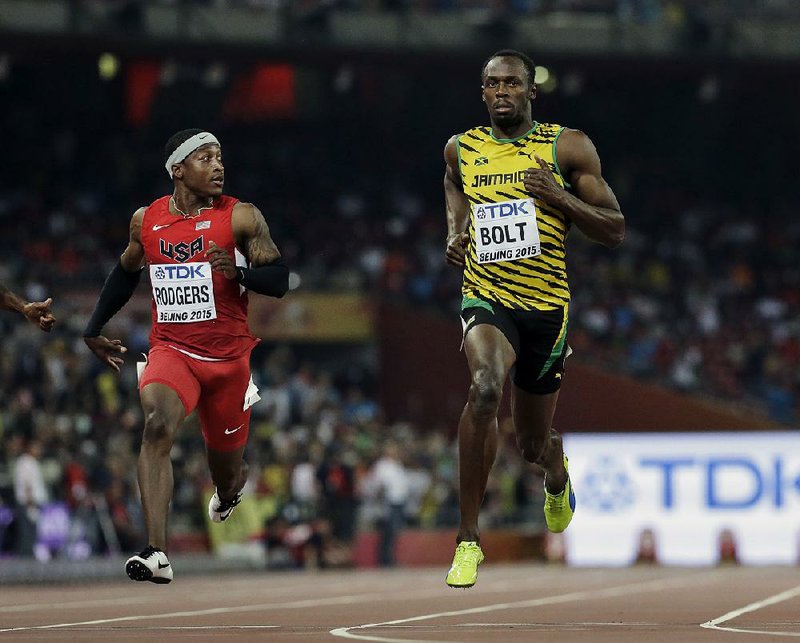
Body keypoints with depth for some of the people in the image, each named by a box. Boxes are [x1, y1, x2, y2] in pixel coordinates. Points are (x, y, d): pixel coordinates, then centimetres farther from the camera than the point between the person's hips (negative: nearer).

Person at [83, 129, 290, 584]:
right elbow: (127, 273, 22)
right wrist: (94, 330, 27)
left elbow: (280, 281, -7)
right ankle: (157, 554, -36)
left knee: (227, 469, 13)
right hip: (171, 351, 0)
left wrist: (238, 272, -26)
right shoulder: (146, 220, 4)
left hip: (228, 357, 0)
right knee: (158, 425, -30)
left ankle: (230, 489, 56)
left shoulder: (241, 217, -6)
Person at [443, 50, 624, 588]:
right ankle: (469, 539, -28)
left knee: (533, 444, 13)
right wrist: (454, 234, 7)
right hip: (486, 297, 0)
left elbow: (615, 232, -1)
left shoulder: (568, 147, -2)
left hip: (547, 306, 1)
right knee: (486, 387, -33)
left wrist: (560, 198, -17)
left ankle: (557, 474, 56)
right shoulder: (461, 149, 4)